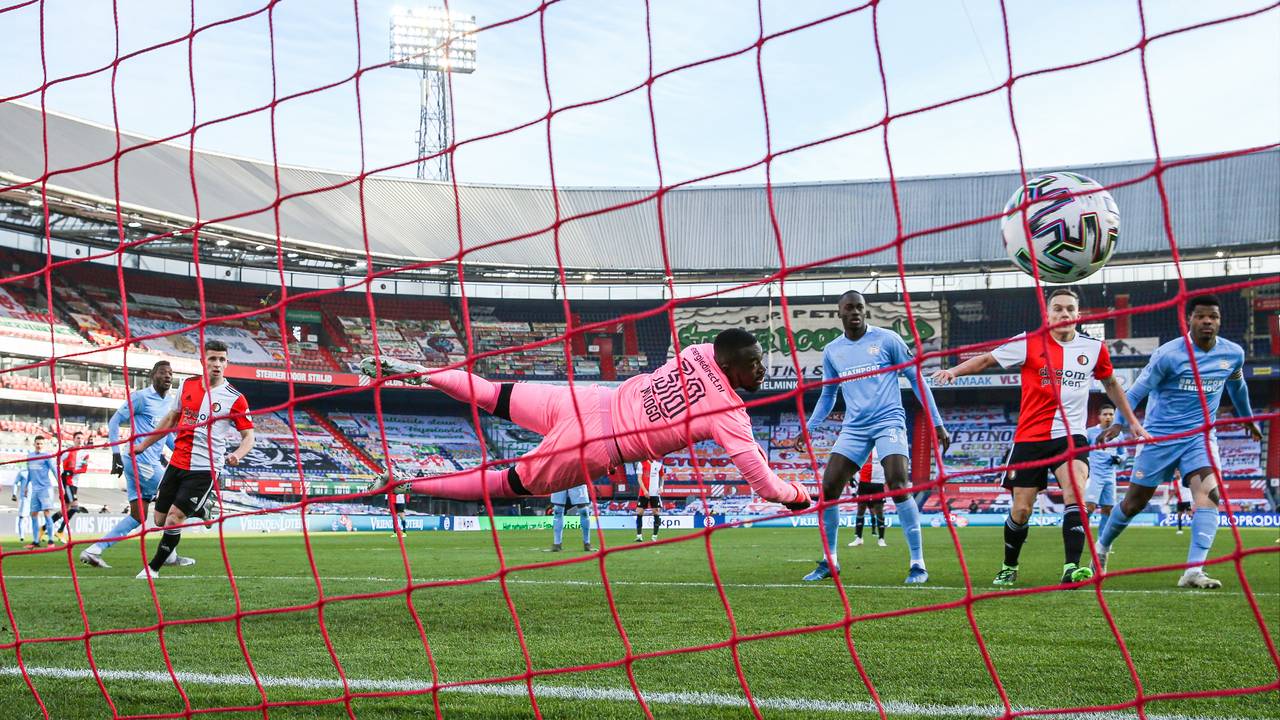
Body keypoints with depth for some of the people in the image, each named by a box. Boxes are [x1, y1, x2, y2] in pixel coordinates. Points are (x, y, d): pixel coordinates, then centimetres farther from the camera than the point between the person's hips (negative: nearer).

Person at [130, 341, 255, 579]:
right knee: (160, 520, 9)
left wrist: (237, 454, -25)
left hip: (204, 468, -5)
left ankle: (153, 568, 6)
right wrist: (144, 444, 23)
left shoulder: (235, 398, -8)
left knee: (174, 518, -12)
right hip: (177, 463, 5)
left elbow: (249, 435, -4)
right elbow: (172, 419, 20)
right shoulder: (187, 385, 6)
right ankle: (199, 510, 37)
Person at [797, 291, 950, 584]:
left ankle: (918, 563, -12)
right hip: (854, 428, 4)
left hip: (889, 421, -4)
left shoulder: (887, 339, -2)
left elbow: (916, 380, 2)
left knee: (898, 486, -20)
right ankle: (829, 561, 9)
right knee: (828, 488, -5)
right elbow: (827, 396, 23)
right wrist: (808, 430, 15)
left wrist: (937, 423, 0)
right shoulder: (831, 351, 10)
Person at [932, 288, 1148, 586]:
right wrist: (955, 370, -13)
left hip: (1070, 435, 0)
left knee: (1075, 492, -27)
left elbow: (1111, 383, 21)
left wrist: (1132, 421, 23)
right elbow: (987, 359, 3)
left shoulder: (1094, 348, 4)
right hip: (1030, 437, 0)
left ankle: (1072, 568, -32)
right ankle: (1009, 568, 27)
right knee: (1021, 510, 2)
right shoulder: (1029, 343, -3)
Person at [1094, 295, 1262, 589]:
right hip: (1161, 436, -3)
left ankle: (1193, 571, -28)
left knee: (1209, 492, -23)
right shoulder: (1169, 354, -15)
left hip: (1201, 435, 3)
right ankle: (1102, 546, 33)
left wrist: (1248, 418, 36)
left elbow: (1237, 386, 22)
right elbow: (1138, 391, -12)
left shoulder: (1233, 354, 0)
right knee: (1134, 503, 6)